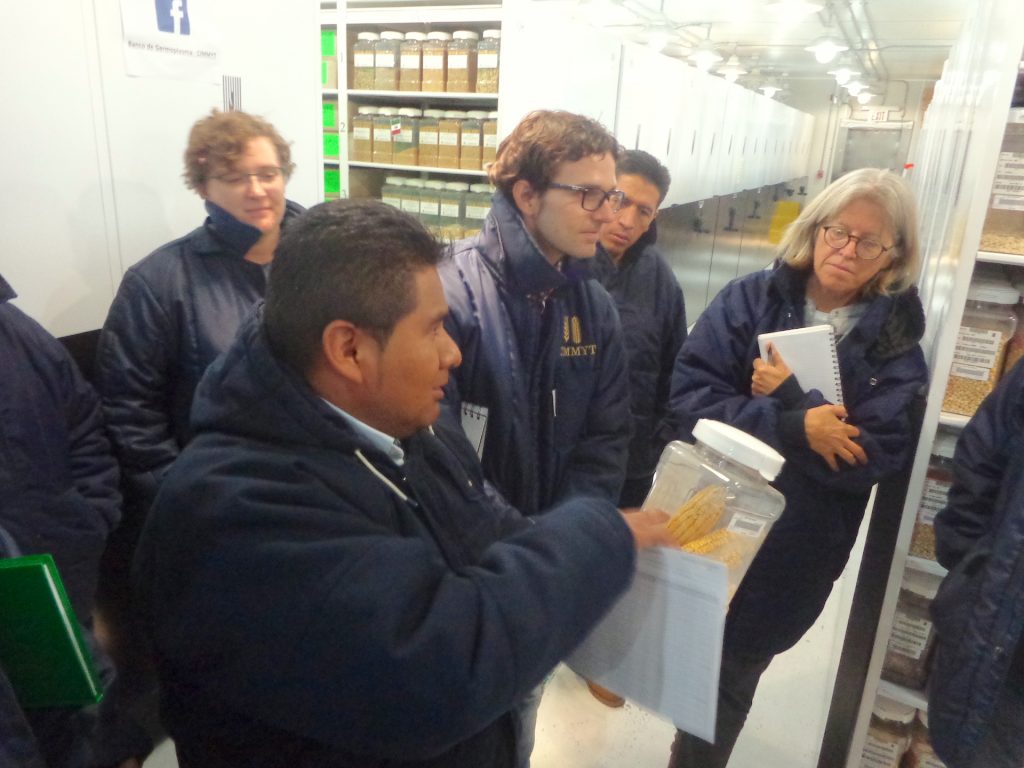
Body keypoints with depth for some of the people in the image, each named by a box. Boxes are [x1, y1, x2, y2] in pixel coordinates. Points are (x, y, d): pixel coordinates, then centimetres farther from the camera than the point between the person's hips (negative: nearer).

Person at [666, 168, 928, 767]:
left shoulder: (897, 345, -6)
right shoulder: (748, 299, -6)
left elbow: (873, 459, -14)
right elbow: (689, 395, -17)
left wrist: (789, 399, -23)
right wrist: (795, 427, -25)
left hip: (790, 554, 0)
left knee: (730, 680, 18)